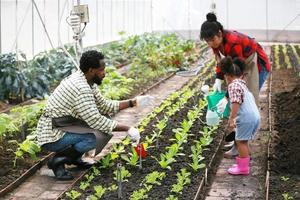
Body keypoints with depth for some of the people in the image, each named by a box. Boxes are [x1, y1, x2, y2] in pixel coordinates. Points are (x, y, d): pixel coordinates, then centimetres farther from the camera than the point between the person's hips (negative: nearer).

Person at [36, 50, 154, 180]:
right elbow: (95, 120, -28)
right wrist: (127, 129, -23)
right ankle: (58, 160, -9)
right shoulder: (80, 88, -26)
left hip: (63, 127, 10)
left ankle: (74, 157, 12)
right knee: (95, 137, -29)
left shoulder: (86, 81, 5)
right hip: (52, 137, -10)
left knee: (105, 122, 6)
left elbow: (104, 105, 13)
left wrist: (133, 102, 5)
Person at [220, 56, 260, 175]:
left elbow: (236, 103, -19)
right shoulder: (242, 84, 22)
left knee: (241, 141, 0)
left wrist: (231, 118, -20)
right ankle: (242, 162, 29)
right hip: (255, 116, 9)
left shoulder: (233, 85, -8)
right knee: (242, 141, 20)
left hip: (246, 118, -9)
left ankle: (243, 168, 4)